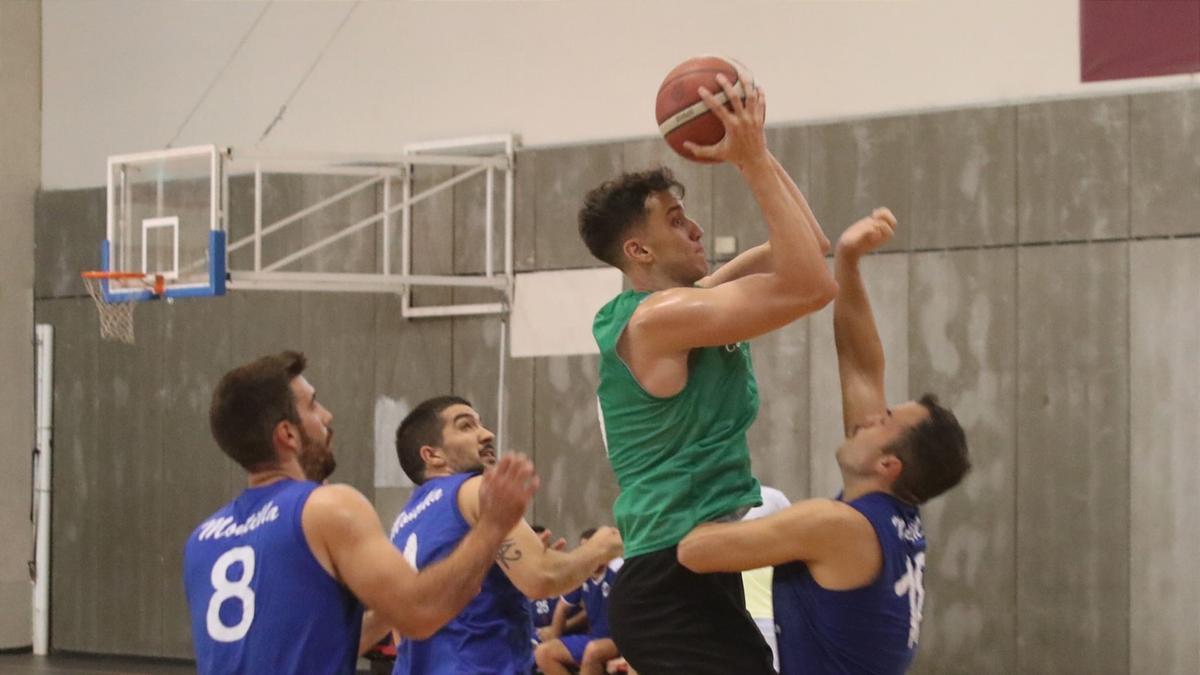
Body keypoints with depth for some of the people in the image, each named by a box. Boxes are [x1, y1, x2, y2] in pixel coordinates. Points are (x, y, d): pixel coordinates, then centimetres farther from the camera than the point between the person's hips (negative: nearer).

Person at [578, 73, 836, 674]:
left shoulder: (679, 309, 15)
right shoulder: (658, 317, -14)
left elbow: (805, 249, 19)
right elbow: (811, 285, -21)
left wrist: (755, 155, 8)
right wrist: (753, 160, -16)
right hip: (677, 585, -11)